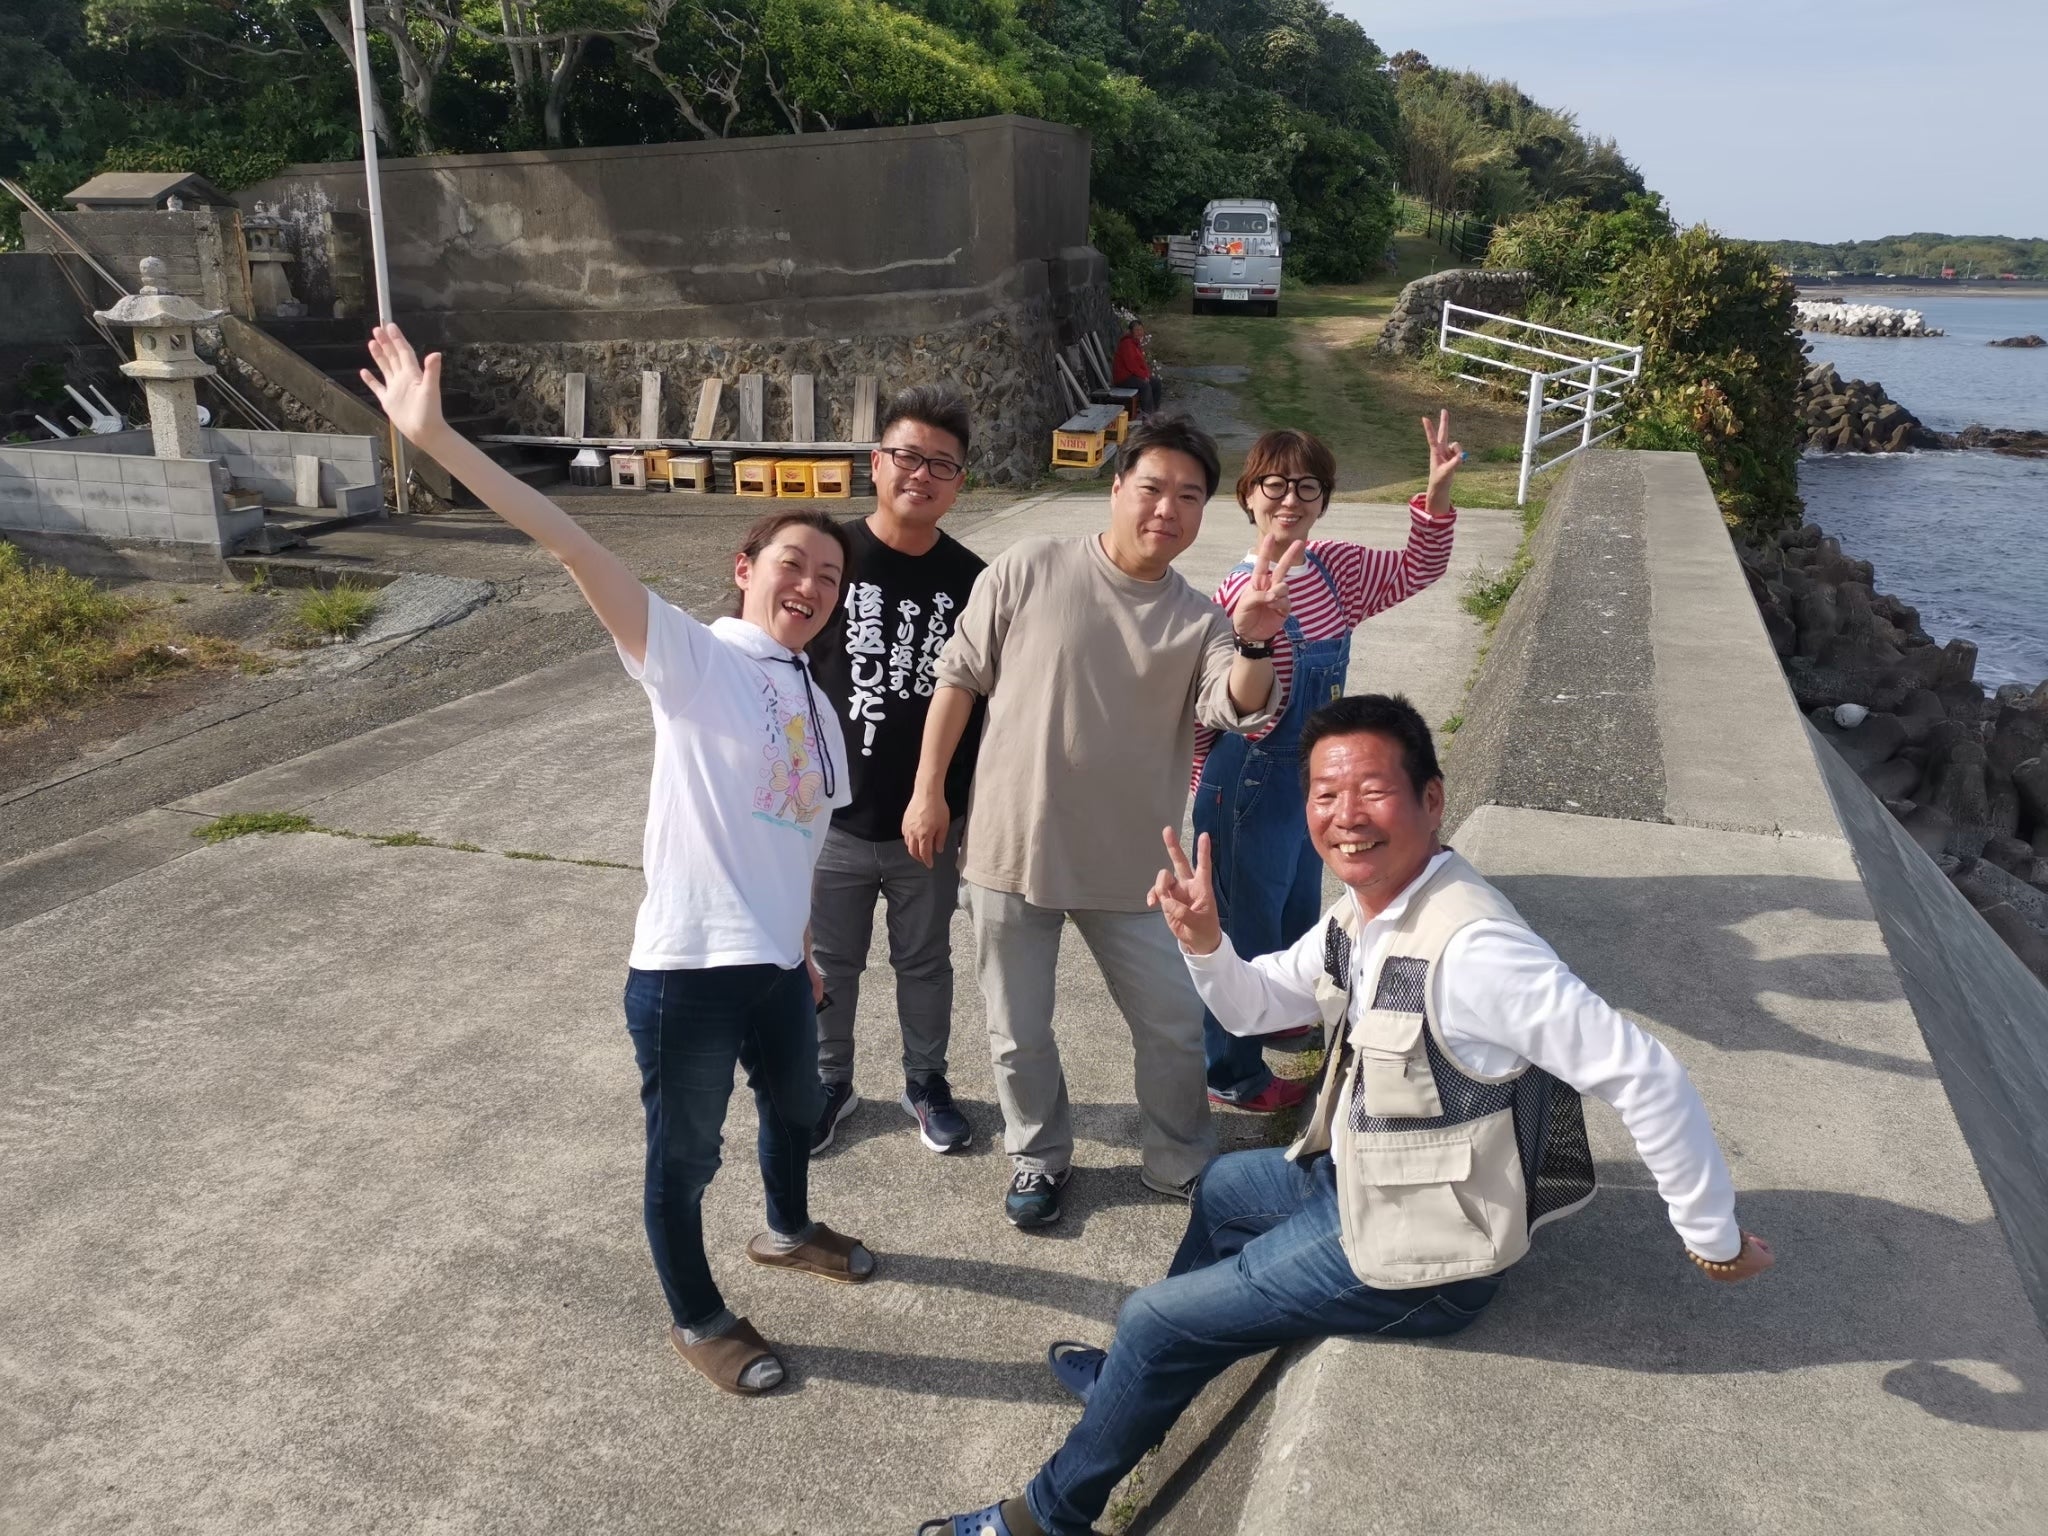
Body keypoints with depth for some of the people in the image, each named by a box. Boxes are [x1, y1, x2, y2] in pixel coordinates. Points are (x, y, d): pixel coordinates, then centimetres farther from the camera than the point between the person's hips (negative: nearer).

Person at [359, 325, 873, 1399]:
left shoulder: (813, 708, 10)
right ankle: (696, 1318, 36)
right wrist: (435, 438, -30)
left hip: (776, 963, 8)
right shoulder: (690, 657, -11)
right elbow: (573, 547, -22)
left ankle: (788, 1231, 59)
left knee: (794, 1109, 29)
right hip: (688, 966, -7)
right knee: (684, 1156, 12)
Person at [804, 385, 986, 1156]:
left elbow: (985, 708, 3)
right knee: (828, 964, 16)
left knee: (925, 962, 18)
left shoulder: (970, 580, -4)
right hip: (832, 819, -1)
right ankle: (830, 1082, 37)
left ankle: (926, 1081, 38)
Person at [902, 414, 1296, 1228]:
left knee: (1176, 1027, 11)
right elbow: (960, 677, -1)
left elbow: (1238, 708, -19)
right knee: (1018, 1032, 13)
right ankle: (1038, 1158, 38)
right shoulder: (1029, 570, -7)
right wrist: (928, 790, -2)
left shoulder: (1200, 620, -1)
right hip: (1010, 851, -1)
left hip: (1128, 866, 2)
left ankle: (1180, 1164, 35)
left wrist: (1256, 643, -39)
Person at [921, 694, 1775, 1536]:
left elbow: (1644, 1076, -30)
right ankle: (1148, 1385, 51)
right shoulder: (1364, 913, -4)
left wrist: (1714, 1240, -18)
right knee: (1222, 1189, 29)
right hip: (1363, 1179, 9)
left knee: (1153, 1319, 0)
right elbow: (1254, 1007, 8)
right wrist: (1202, 942, -14)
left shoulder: (1470, 950, -33)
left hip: (1414, 1254, -9)